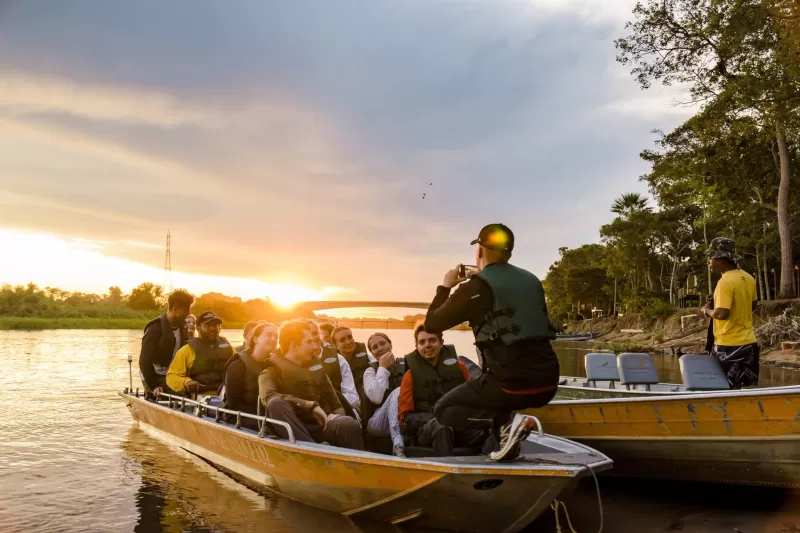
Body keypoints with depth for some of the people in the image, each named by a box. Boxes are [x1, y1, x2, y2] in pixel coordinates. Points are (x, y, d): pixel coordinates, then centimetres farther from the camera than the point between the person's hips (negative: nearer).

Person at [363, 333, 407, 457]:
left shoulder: (406, 364, 11)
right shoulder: (370, 371, 8)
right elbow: (376, 398, -11)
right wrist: (383, 368, -4)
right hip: (379, 423, -1)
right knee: (397, 391, -28)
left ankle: (398, 445, -41)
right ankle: (398, 446, -44)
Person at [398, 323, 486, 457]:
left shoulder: (458, 366, 15)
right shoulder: (411, 375, 9)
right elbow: (405, 418, 4)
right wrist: (438, 418, -14)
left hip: (461, 425, 2)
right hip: (426, 429, -2)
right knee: (441, 425, -39)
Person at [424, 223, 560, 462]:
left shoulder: (476, 286, -5)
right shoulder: (532, 281, 12)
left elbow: (432, 324, 2)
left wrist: (445, 286, 17)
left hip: (512, 382, -7)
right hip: (547, 382, 7)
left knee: (444, 409, 12)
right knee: (489, 393, 35)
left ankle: (506, 422, -9)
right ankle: (506, 438, 11)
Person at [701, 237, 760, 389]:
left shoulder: (725, 282, -19)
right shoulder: (748, 278, 8)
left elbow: (722, 313, -24)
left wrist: (707, 311, -6)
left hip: (729, 345, -8)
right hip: (749, 342, 8)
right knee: (745, 388, 13)